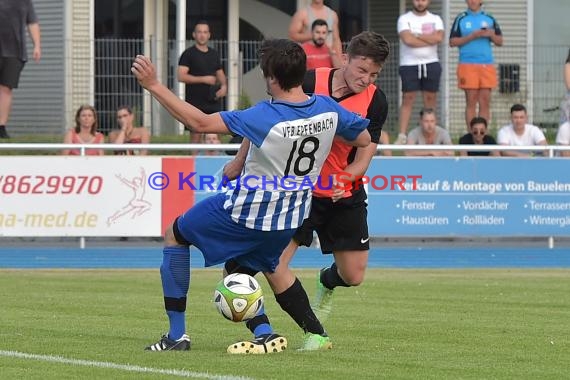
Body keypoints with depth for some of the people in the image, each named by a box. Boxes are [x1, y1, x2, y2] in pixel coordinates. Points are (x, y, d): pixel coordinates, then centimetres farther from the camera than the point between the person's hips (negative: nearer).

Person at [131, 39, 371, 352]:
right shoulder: (328, 109, -12)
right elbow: (364, 140, 6)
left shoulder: (264, 118, -29)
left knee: (174, 235, 18)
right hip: (290, 220, 6)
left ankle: (177, 334, 16)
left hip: (245, 214, -6)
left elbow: (199, 122, -28)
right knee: (237, 272, 29)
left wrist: (154, 85, -23)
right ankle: (264, 335, 4)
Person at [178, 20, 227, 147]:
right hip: (195, 102, -5)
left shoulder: (214, 54, 15)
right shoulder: (189, 54, -3)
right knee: (196, 135, -6)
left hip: (213, 102, 5)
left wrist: (224, 86, 2)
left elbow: (220, 74, 24)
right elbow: (181, 76, -11)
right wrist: (204, 79, -15)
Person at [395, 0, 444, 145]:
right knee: (408, 99, -5)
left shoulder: (435, 19, 8)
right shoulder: (404, 19, 1)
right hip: (409, 64, -2)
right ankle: (402, 136, -7)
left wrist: (417, 35, -11)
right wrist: (430, 39, -9)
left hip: (431, 64, 3)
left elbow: (439, 38, -10)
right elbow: (408, 40, -16)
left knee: (430, 99, 3)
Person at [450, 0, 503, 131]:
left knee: (485, 102, -1)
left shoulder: (490, 19, 13)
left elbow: (500, 41, 14)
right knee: (471, 101, -3)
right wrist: (472, 36, -11)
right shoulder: (461, 19, 5)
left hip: (487, 65, 3)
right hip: (468, 65, -3)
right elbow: (452, 42, -1)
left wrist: (491, 35, -7)